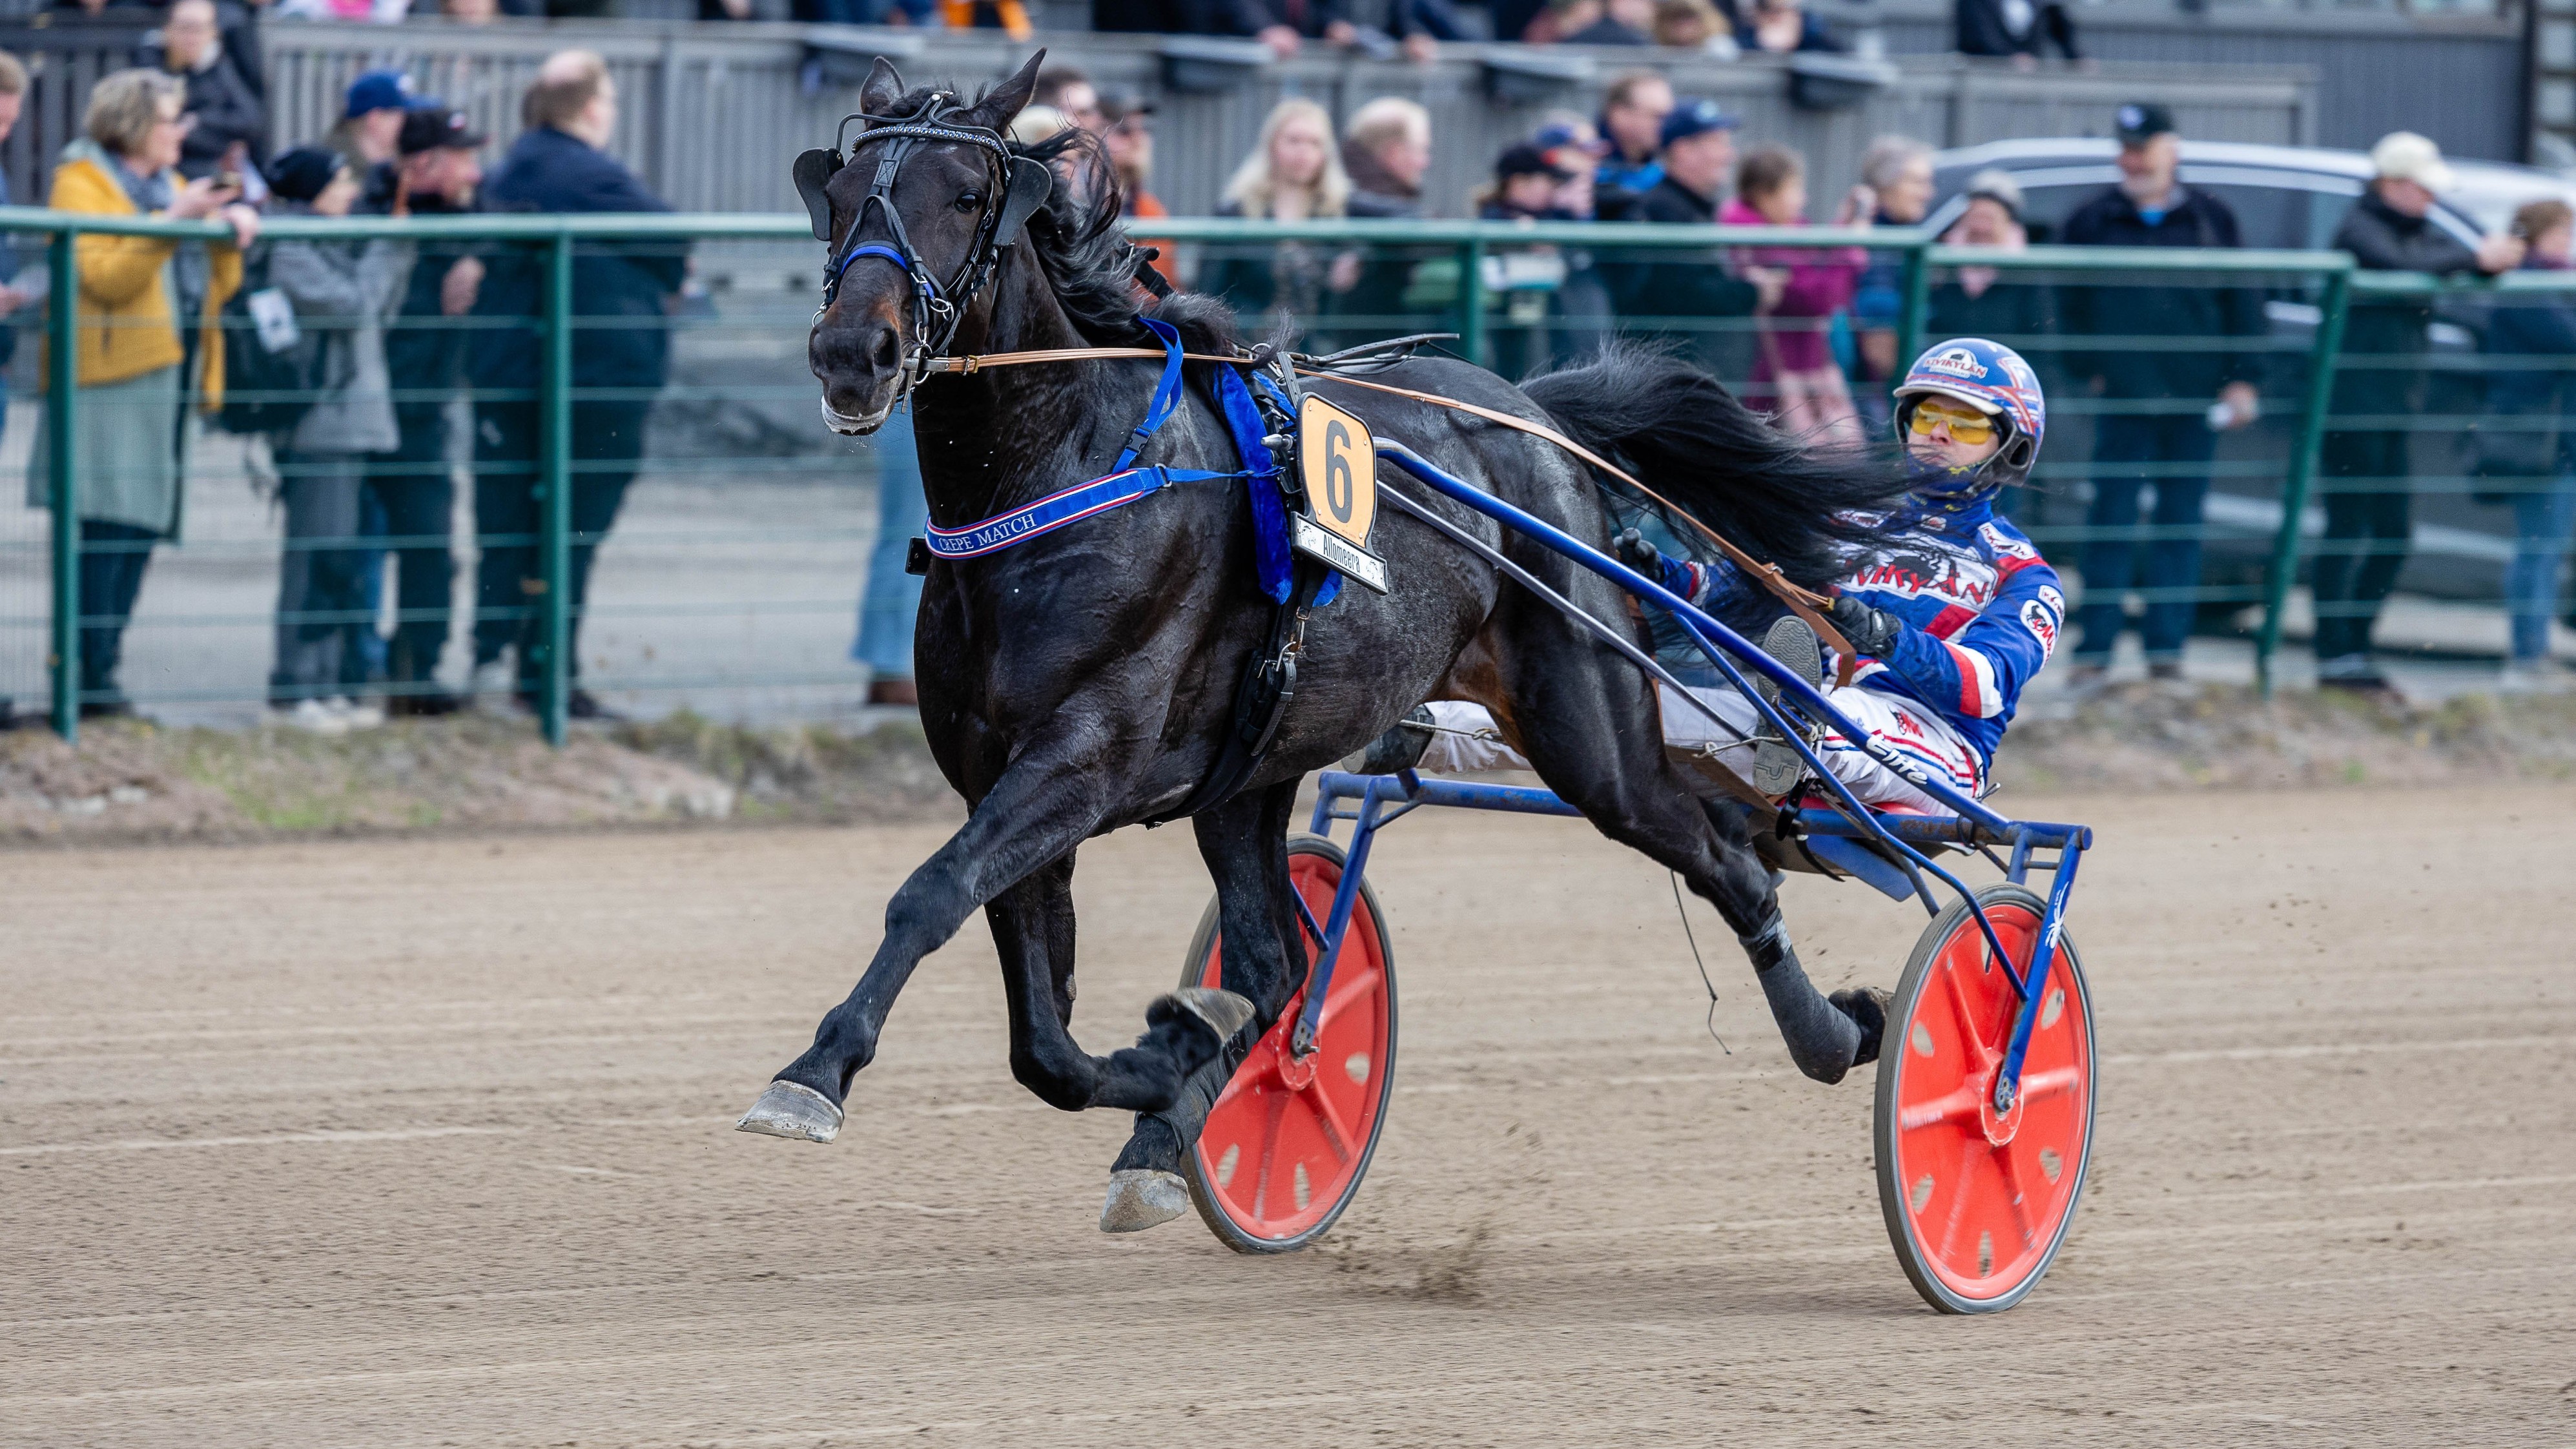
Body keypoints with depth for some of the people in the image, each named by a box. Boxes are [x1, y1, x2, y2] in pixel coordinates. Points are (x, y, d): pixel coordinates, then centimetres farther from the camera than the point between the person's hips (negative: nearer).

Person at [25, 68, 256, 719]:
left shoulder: (170, 186, 22)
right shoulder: (82, 184, -3)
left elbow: (212, 287, 21)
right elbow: (105, 277, -17)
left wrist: (230, 235, 4)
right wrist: (173, 222, -22)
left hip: (164, 378, 8)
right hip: (109, 381, -8)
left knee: (140, 530, 6)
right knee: (103, 527, -12)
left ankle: (100, 671, 9)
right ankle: (88, 680, -12)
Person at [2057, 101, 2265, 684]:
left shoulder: (2211, 218, 6)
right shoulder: (2094, 221, 5)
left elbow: (2241, 302, 8)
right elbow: (2071, 304, 10)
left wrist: (2241, 379, 2)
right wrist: (2089, 368, -1)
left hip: (2195, 396, 1)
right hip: (2125, 396, -1)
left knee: (2181, 524, 5)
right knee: (2111, 522, -4)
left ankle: (2166, 647, 10)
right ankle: (2095, 646, -1)